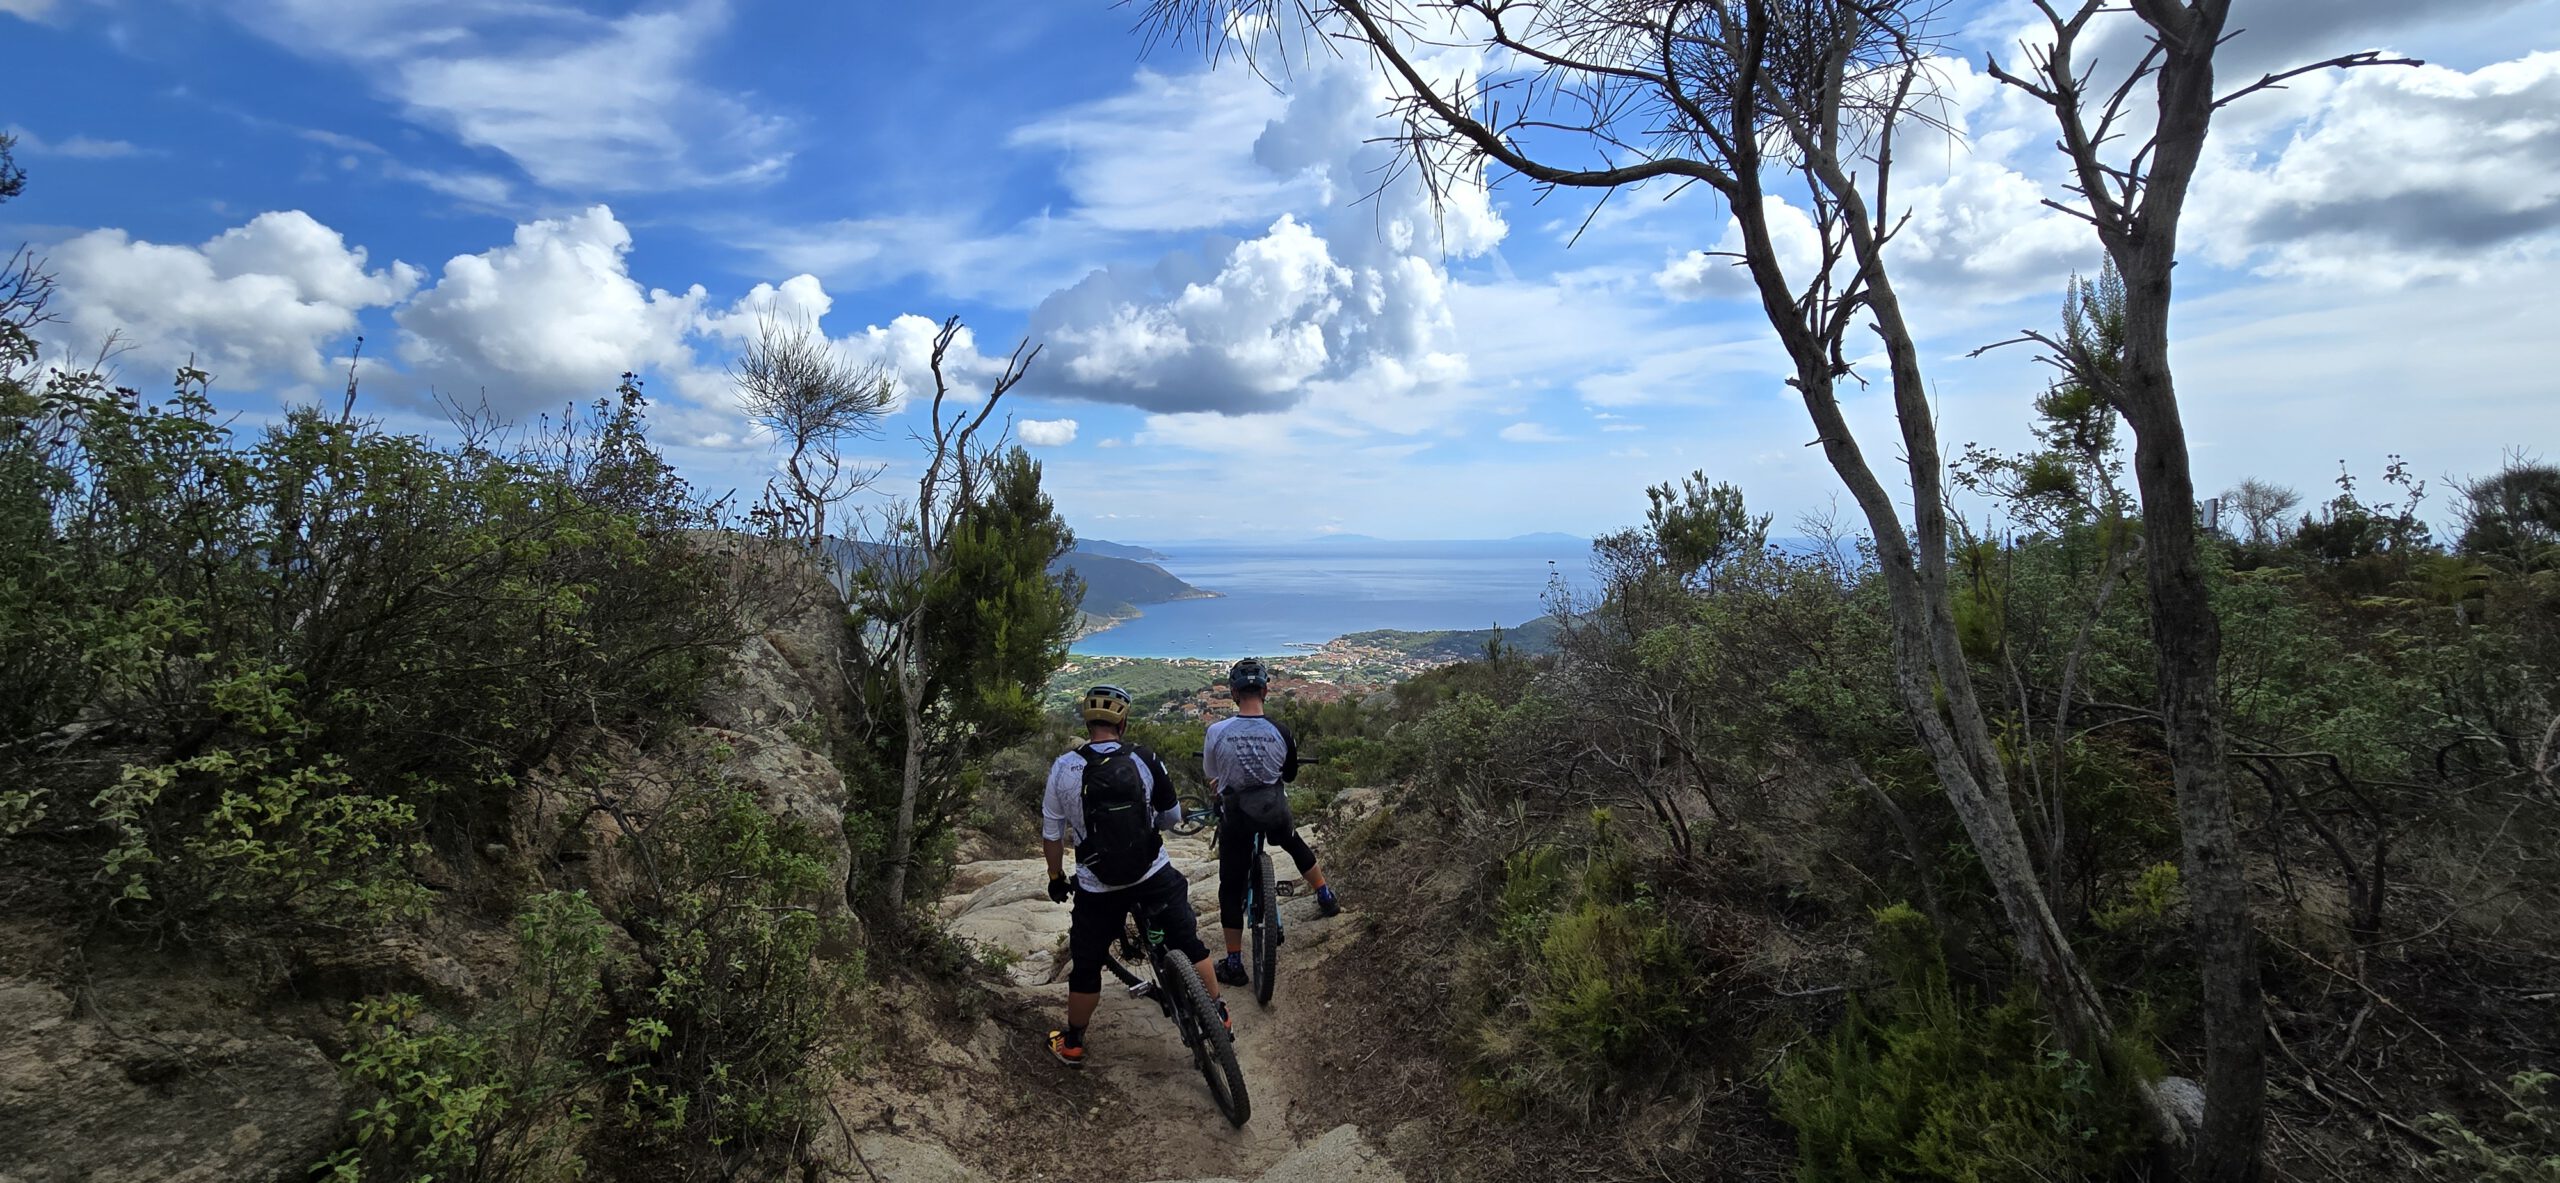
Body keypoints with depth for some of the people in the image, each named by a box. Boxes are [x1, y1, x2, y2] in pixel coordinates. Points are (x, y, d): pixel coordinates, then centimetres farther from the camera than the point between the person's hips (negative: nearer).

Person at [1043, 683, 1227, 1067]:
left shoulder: (1063, 768, -8)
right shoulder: (1144, 759, -7)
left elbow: (1051, 834, -1)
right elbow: (1172, 815, 4)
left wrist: (1056, 877, 15)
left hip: (1097, 888, 0)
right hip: (1154, 876, 0)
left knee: (1086, 967, 18)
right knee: (1188, 943, 19)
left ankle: (1072, 1044, 33)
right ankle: (1217, 1014, 28)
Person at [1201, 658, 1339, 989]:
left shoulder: (1217, 732, -17)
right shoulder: (1281, 731, -13)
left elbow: (1210, 774, 1)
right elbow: (1290, 775, 4)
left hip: (1235, 815, -2)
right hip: (1275, 812, 2)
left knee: (1231, 888, 10)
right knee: (1295, 845, 34)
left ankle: (1234, 964, 15)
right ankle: (1327, 899, 47)